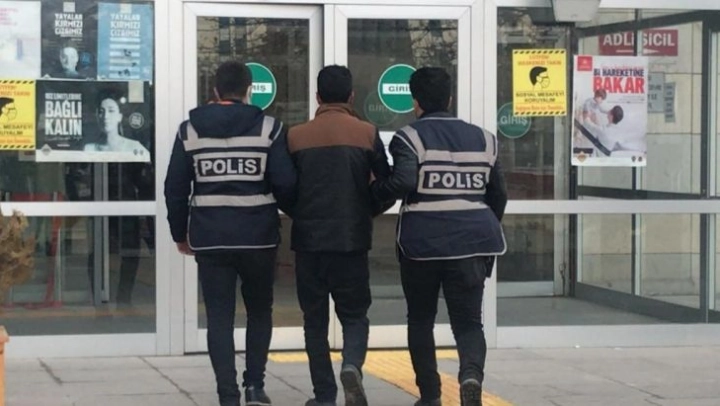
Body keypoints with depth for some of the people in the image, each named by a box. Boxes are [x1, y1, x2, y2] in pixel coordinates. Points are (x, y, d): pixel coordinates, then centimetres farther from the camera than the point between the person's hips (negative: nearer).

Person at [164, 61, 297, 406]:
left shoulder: (190, 131, 4)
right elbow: (286, 184, -7)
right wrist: (295, 213, 14)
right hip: (258, 237, -1)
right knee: (260, 311, 17)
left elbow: (175, 189, 4)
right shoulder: (268, 128, -3)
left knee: (219, 317, 6)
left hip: (209, 238, 1)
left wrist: (180, 233, 14)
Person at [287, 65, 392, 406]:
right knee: (354, 314, 10)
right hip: (352, 239, 0)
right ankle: (352, 365, -18)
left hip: (309, 239, 0)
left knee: (315, 319, 10)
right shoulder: (367, 134, -2)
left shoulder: (296, 136, -1)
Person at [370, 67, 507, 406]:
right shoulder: (481, 139, 10)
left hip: (422, 242, -3)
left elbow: (403, 182, -21)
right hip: (472, 241, 3)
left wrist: (375, 189, -2)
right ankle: (471, 374, -25)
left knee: (421, 320, 15)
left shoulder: (411, 137, -5)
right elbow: (498, 195, 15)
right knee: (468, 320, 4)